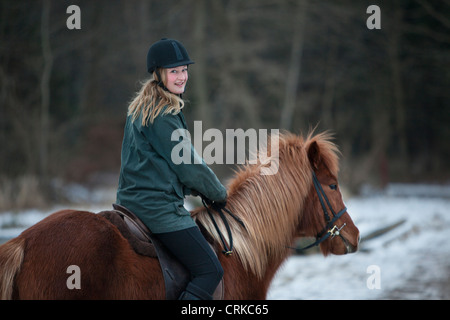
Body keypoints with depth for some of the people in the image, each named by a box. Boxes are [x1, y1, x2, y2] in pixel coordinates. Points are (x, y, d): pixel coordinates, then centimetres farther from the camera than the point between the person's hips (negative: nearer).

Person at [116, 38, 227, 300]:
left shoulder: (139, 108, 15)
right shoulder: (164, 114, -15)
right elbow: (187, 165, -11)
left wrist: (195, 188, 17)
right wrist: (220, 194, 4)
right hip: (159, 207, -10)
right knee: (210, 271, -10)